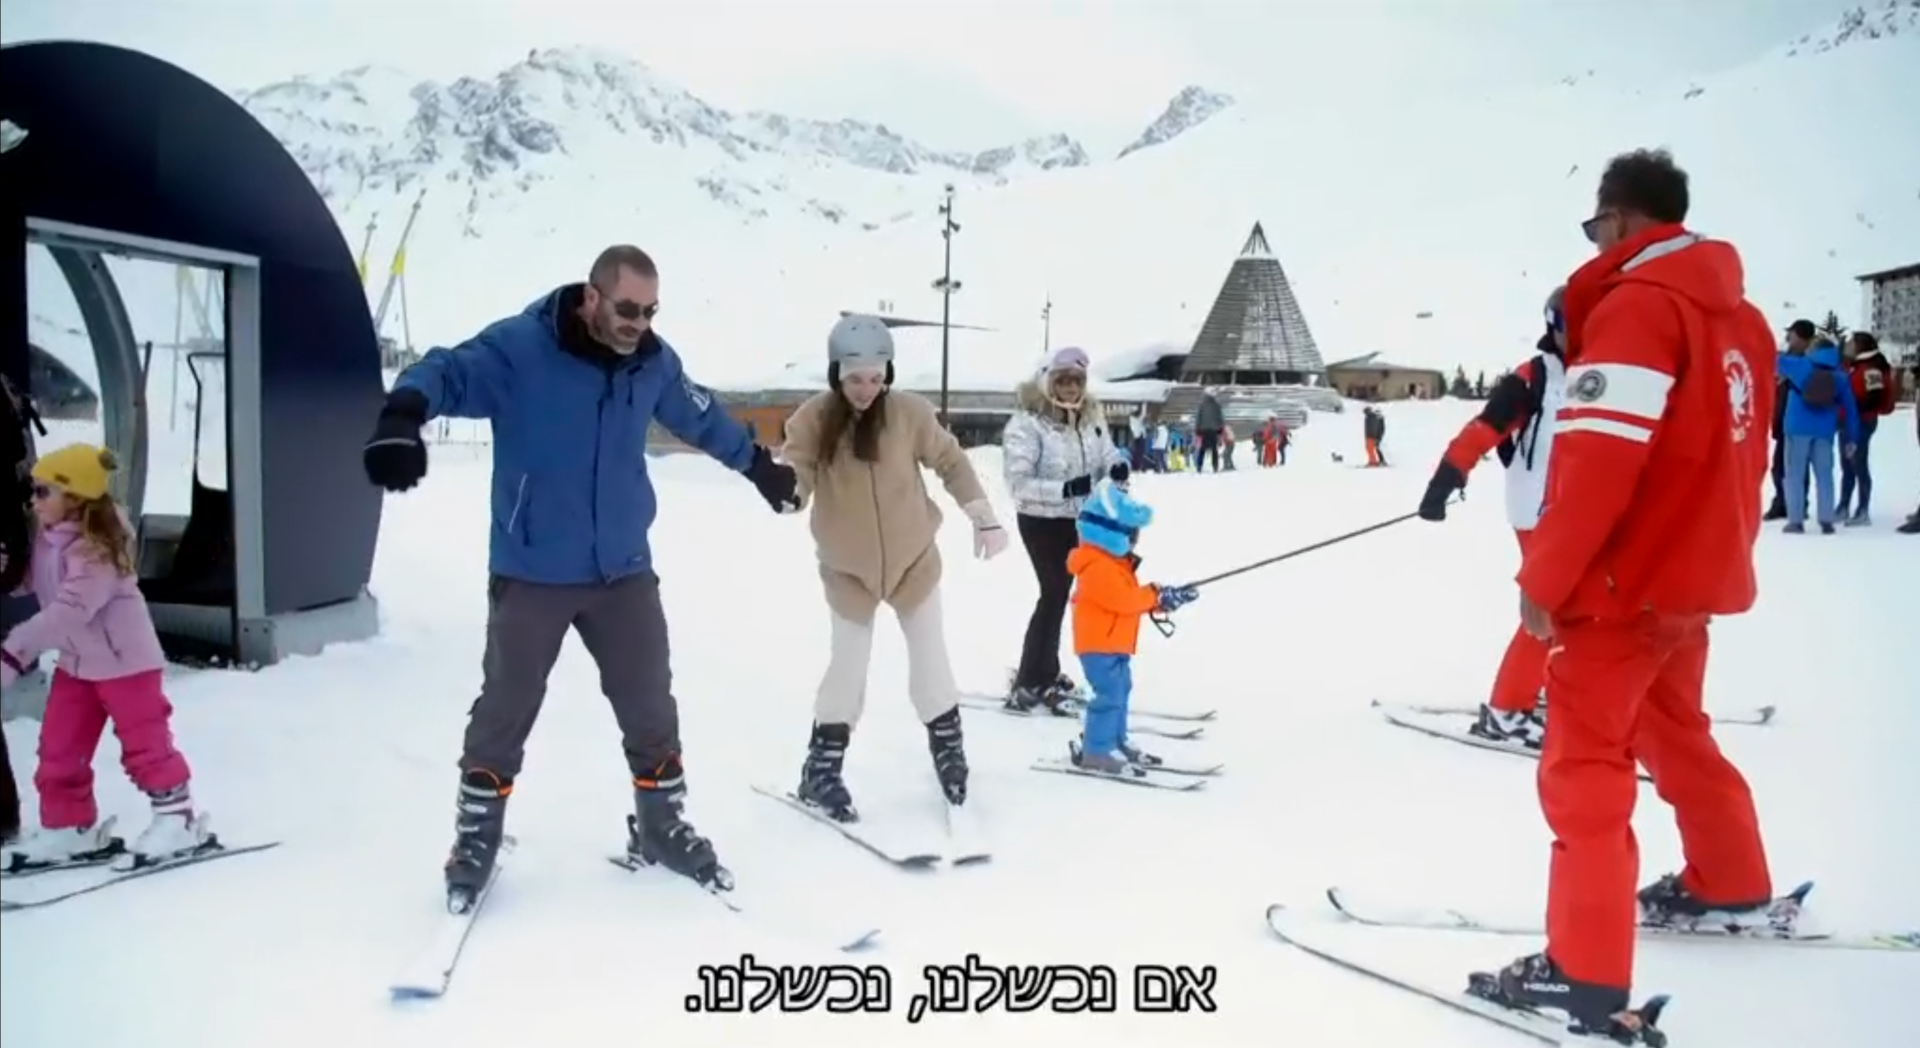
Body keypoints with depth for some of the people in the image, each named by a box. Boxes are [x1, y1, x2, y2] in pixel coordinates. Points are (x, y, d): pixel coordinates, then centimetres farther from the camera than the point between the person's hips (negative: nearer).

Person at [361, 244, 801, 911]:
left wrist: (759, 465, 30)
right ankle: (477, 838, 29)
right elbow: (447, 373, -30)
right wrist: (404, 413, -52)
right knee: (503, 714, 8)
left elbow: (702, 417, 18)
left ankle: (661, 826, 31)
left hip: (624, 572, 4)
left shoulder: (653, 362, 1)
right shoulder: (518, 347, -16)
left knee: (651, 710, 12)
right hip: (530, 575, -4)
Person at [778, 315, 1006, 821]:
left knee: (931, 662, 10)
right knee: (847, 666, 5)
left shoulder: (909, 412, -17)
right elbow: (794, 479, -18)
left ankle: (948, 748, 31)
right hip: (848, 567, -1)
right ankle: (822, 770, 21)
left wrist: (985, 518, -6)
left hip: (913, 558, 1)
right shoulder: (814, 420, -18)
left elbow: (951, 462, -5)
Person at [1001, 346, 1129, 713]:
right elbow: (1018, 483, -25)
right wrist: (1065, 489, -35)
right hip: (1042, 521, -7)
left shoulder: (1091, 416, 0)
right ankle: (1028, 684, 5)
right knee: (1054, 594, -6)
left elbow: (1105, 452, 7)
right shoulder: (1027, 422, -21)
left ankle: (1046, 673, 34)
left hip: (1078, 518, 7)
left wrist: (1118, 465, -17)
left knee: (1059, 593, 17)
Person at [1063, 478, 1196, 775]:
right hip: (1099, 644, -11)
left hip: (1114, 642, 11)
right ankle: (1096, 751, -5)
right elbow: (1124, 599, -27)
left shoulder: (1115, 561, 13)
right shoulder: (1097, 567, -23)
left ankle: (1115, 740, 29)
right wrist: (1157, 596, -14)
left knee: (1120, 691, 18)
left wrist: (1164, 599, 3)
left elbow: (1130, 596, 16)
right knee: (1110, 695, -11)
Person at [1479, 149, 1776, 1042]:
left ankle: (1587, 975, 0)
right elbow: (1737, 452, 17)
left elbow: (1597, 462, -24)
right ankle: (1731, 885, 44)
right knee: (1674, 730, 27)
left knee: (1583, 766, -3)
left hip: (1625, 582, -9)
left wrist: (1543, 578, -17)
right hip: (1695, 575, 9)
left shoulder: (1634, 305, -17)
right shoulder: (1736, 313, 11)